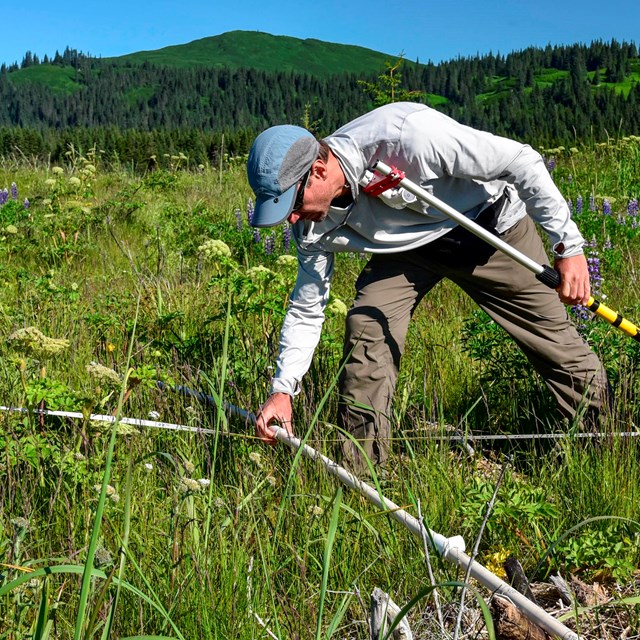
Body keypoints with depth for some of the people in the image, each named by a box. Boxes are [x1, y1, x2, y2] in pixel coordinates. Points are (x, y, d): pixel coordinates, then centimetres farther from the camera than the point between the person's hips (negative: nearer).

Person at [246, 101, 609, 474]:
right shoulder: (315, 226, -19)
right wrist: (283, 390, -13)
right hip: (409, 246, 4)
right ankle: (359, 475, -4)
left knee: (556, 342, -1)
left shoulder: (405, 134, -39)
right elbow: (306, 310, -4)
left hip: (491, 225, -3)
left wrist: (568, 246, -27)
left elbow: (522, 162, -30)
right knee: (366, 327, -17)